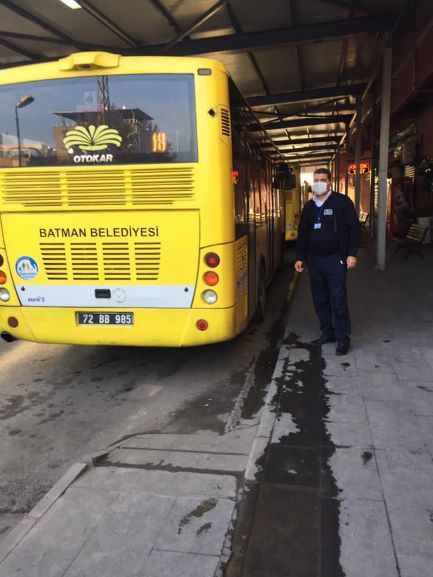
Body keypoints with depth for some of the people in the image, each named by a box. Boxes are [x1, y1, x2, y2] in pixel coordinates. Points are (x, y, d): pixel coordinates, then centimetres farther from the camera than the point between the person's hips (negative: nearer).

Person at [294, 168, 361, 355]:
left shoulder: (342, 202, -4)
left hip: (335, 259, -6)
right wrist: (300, 257, 12)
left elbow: (354, 228, -6)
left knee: (338, 300, -4)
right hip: (313, 259, 6)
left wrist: (351, 253, -12)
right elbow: (302, 233, 16)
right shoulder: (308, 206, 12)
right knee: (320, 299, 11)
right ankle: (328, 332, 23)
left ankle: (343, 338, 6)